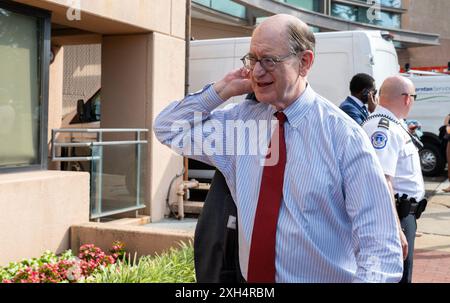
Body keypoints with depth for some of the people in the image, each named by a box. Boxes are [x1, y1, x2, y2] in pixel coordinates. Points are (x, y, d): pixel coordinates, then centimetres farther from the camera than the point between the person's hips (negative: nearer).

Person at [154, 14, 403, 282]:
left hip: (327, 277, -4)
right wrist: (223, 89, -4)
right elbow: (168, 128, 9)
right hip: (251, 277, 5)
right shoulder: (241, 120, -1)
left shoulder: (343, 134, -16)